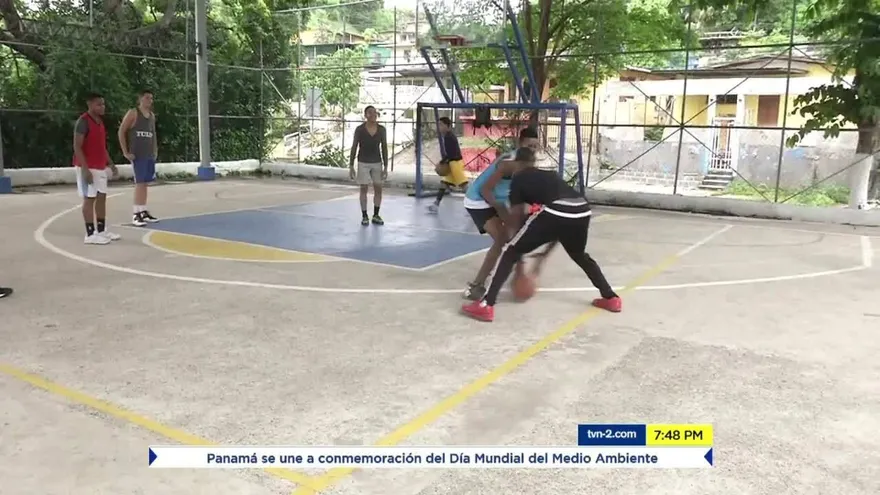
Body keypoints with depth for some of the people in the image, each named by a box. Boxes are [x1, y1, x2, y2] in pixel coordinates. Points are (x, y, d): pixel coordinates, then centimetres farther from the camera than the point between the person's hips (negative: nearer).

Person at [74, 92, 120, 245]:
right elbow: (77, 147, -19)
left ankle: (102, 231, 19)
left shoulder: (100, 121, 13)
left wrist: (110, 164, 17)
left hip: (100, 167, 9)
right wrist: (85, 169, -24)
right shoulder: (83, 121, -15)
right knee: (89, 199, -5)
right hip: (88, 168, -9)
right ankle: (90, 234, 0)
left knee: (102, 197, 11)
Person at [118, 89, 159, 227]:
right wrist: (125, 152, -12)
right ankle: (136, 215, -8)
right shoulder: (133, 113, -6)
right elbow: (121, 131, -7)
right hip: (137, 155, -7)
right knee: (140, 183, -10)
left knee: (145, 183, 10)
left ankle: (144, 212, 16)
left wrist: (155, 150, 13)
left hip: (150, 155, 7)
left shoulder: (152, 115, 14)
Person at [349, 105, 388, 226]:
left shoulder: (382, 129, -4)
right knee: (364, 189, -1)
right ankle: (364, 216, 10)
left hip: (377, 163, 3)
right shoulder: (359, 129, -11)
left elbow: (384, 148, -1)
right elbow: (354, 148, -6)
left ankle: (375, 216, 16)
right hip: (363, 163, -3)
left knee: (378, 189, 3)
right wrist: (351, 166, -8)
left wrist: (386, 167, -4)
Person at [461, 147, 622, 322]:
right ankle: (611, 298, 40)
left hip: (556, 212, -6)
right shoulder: (550, 175, 36)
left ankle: (486, 305, 3)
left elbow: (516, 217, 18)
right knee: (579, 255, 35)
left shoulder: (518, 179, 20)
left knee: (511, 252, 9)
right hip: (582, 211, 6)